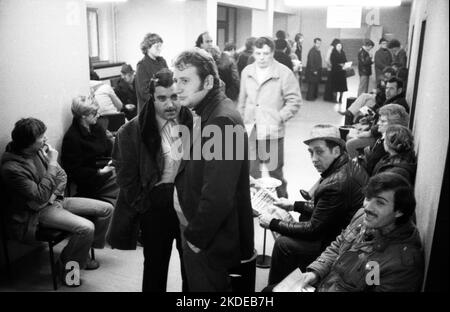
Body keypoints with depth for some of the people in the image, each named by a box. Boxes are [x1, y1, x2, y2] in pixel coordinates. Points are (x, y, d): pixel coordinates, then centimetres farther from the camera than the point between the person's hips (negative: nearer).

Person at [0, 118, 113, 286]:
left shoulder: (39, 150, 0)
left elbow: (62, 176, 8)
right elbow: (41, 195, -25)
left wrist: (53, 195, -11)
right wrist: (52, 164, -22)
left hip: (54, 200, 8)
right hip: (36, 213, -8)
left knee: (106, 209, 0)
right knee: (86, 228, -29)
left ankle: (82, 252, 15)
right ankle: (66, 265, -2)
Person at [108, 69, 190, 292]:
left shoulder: (193, 123, -5)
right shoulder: (133, 131, -10)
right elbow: (126, 175, -6)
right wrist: (143, 206, -7)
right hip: (155, 207, -1)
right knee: (155, 265, 16)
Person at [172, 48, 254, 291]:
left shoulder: (222, 120, -25)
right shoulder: (206, 114, 7)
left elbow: (218, 196, -28)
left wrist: (196, 237, -17)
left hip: (209, 244, -9)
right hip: (199, 235, 9)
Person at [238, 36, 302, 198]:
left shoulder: (284, 73, -6)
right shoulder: (246, 72, 8)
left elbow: (294, 101, -6)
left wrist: (279, 118, -14)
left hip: (272, 132, -4)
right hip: (249, 132, 4)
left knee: (275, 172, 5)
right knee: (251, 172, 11)